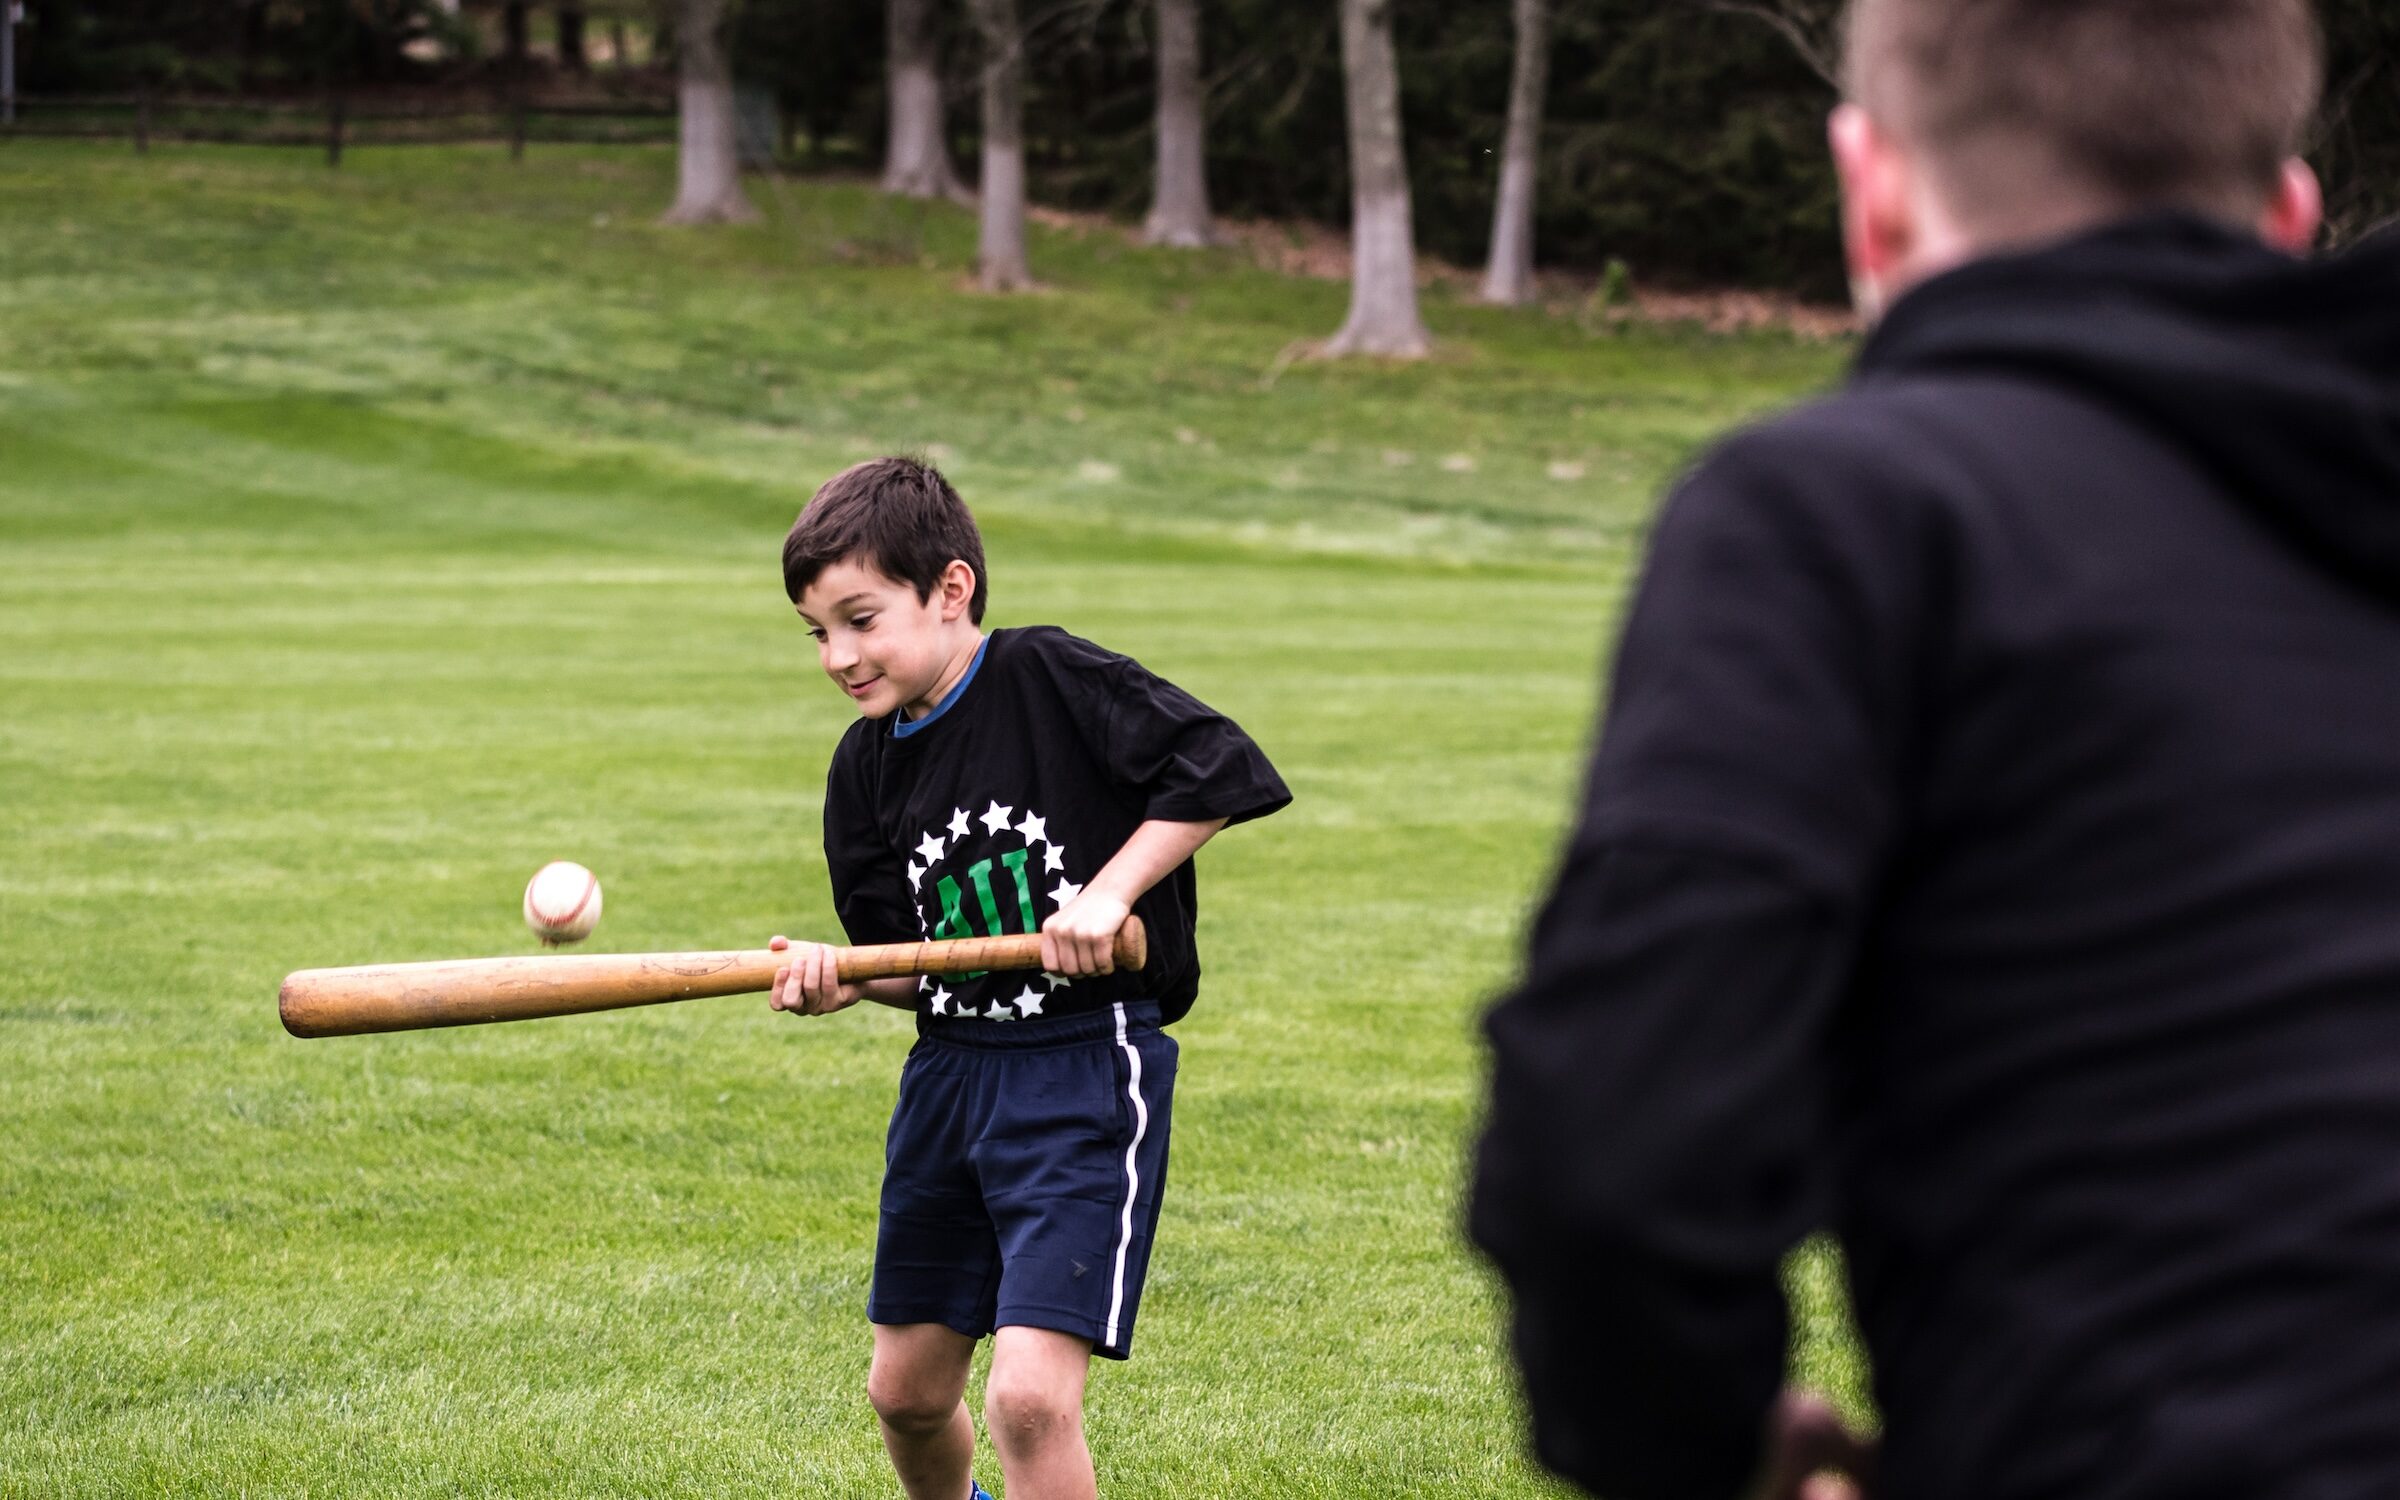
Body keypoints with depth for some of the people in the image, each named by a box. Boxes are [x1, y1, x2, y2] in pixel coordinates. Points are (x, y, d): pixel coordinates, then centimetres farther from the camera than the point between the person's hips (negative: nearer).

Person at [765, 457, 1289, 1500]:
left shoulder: (1051, 678, -12)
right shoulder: (866, 767, 6)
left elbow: (1218, 766, -16)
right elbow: (910, 964, 8)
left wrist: (1108, 894, -20)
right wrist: (842, 980, -13)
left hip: (1088, 1071, -7)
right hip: (951, 1071, 7)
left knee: (1029, 1396, -20)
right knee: (907, 1388, 18)